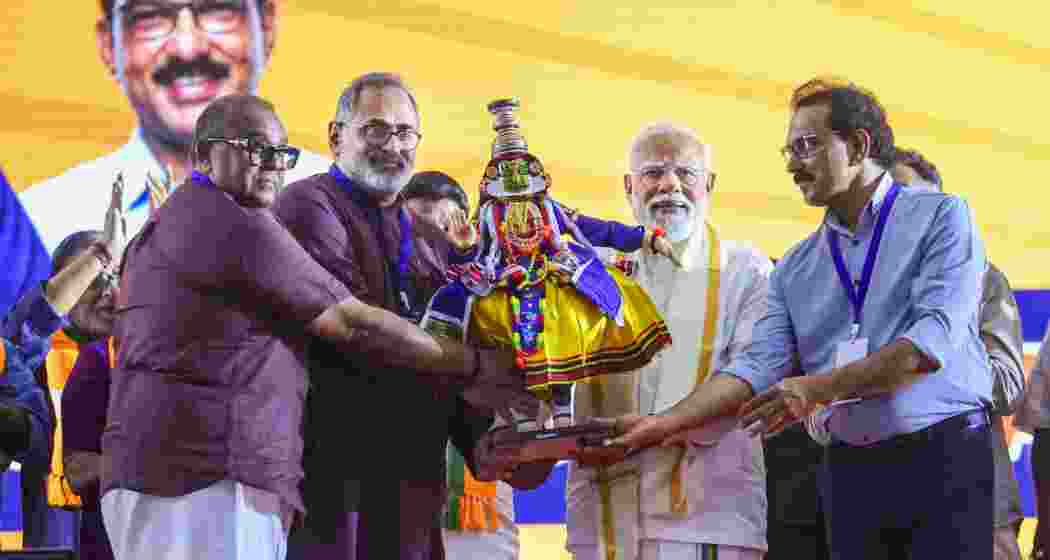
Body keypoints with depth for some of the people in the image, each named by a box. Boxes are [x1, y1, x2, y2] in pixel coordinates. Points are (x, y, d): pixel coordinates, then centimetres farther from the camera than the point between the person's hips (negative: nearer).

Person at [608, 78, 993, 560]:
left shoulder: (940, 217, 0)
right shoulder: (795, 269, 14)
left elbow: (935, 337, -13)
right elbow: (759, 366, 4)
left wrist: (820, 389, -18)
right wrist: (664, 424, -10)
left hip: (943, 454, -4)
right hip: (851, 467, 4)